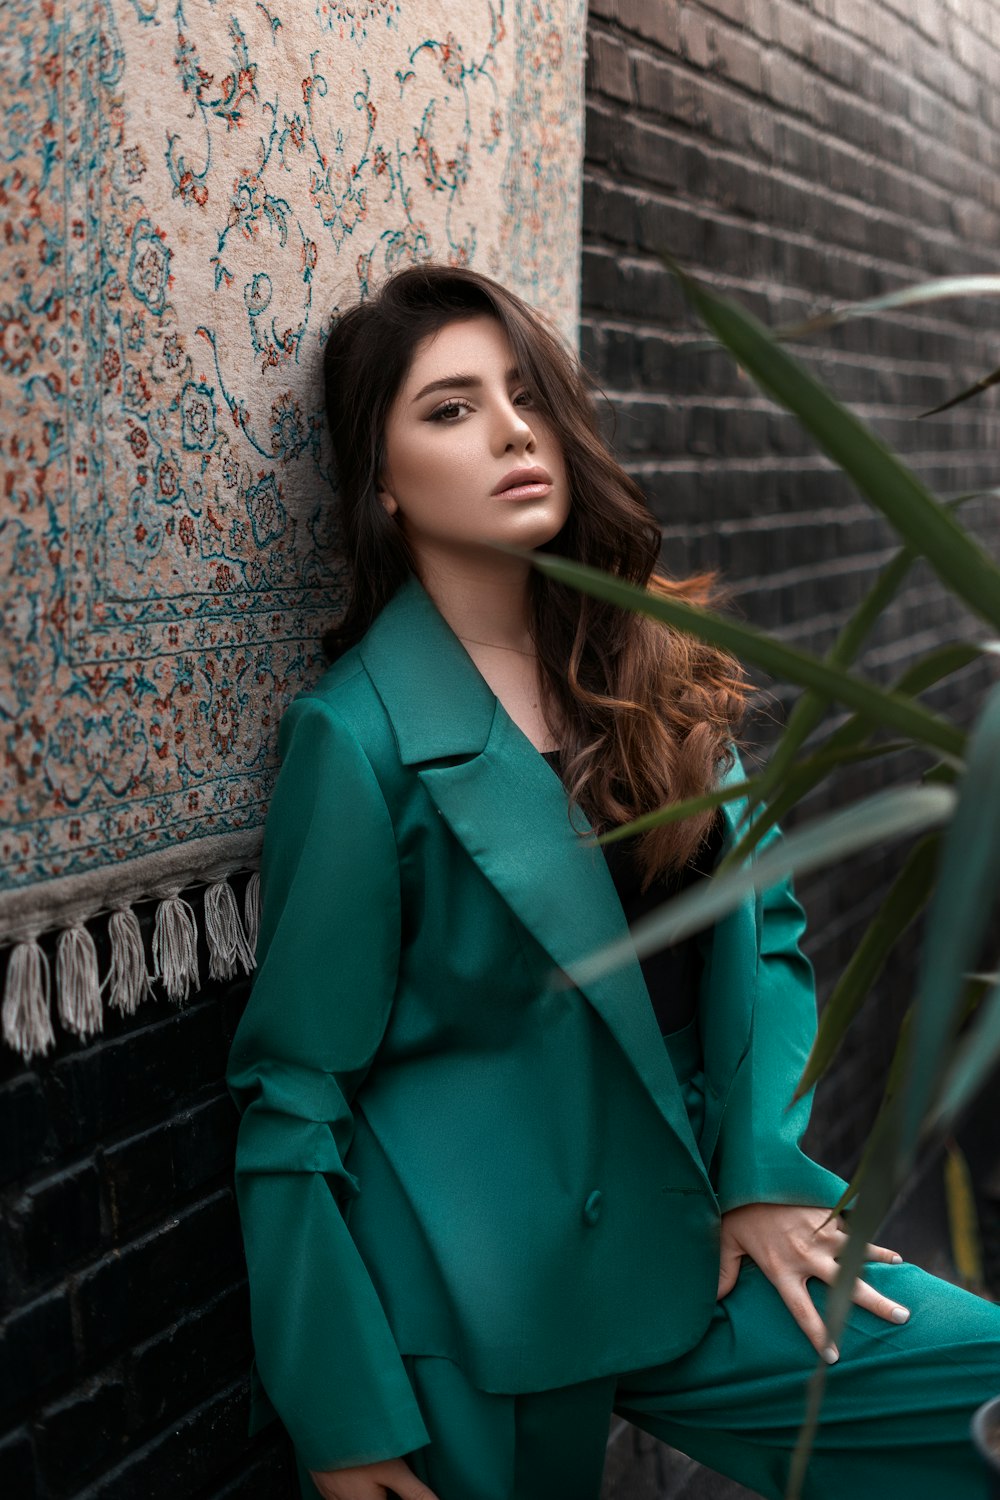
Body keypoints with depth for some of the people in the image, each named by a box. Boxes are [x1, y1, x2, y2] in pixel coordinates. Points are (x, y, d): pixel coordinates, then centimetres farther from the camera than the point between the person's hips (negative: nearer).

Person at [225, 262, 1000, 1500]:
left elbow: (764, 929, 7)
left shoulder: (657, 663, 0)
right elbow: (294, 1095, -12)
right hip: (488, 1323, -4)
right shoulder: (360, 734, -17)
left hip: (697, 1243, 5)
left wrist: (762, 1175, -5)